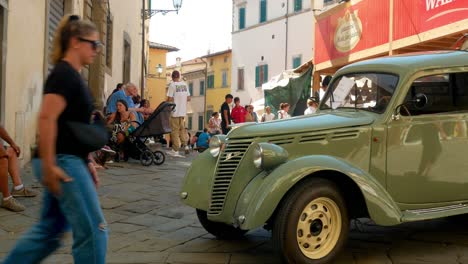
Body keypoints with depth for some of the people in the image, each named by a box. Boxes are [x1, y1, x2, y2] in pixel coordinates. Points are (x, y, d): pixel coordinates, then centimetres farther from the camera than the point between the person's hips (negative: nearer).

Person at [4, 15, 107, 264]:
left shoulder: (73, 76, 17)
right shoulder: (63, 74, -13)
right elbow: (46, 119, -22)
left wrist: (86, 163, 20)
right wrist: (49, 166, -23)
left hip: (70, 161, 10)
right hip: (63, 162, -10)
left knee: (50, 230, 15)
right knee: (93, 229, -4)